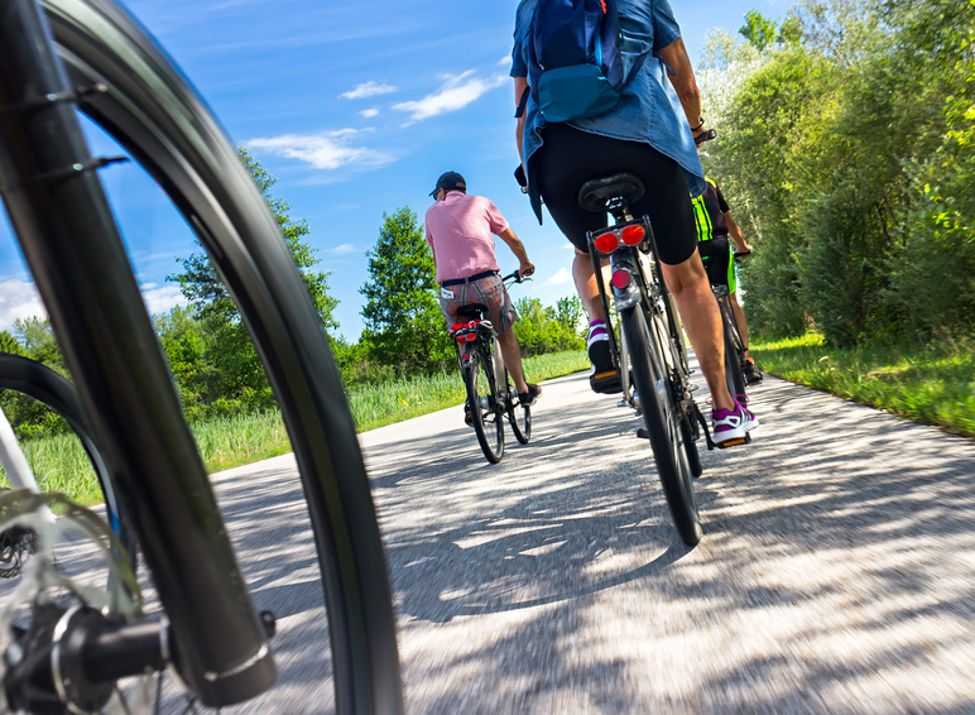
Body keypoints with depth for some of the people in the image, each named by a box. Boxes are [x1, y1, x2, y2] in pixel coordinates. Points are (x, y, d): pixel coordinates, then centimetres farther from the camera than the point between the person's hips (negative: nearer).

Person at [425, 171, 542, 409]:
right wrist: (525, 264, 37)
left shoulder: (432, 212, 19)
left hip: (450, 290, 1)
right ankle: (523, 389, 25)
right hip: (485, 281, -1)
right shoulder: (480, 202, 15)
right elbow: (513, 240, 20)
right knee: (505, 335, 20)